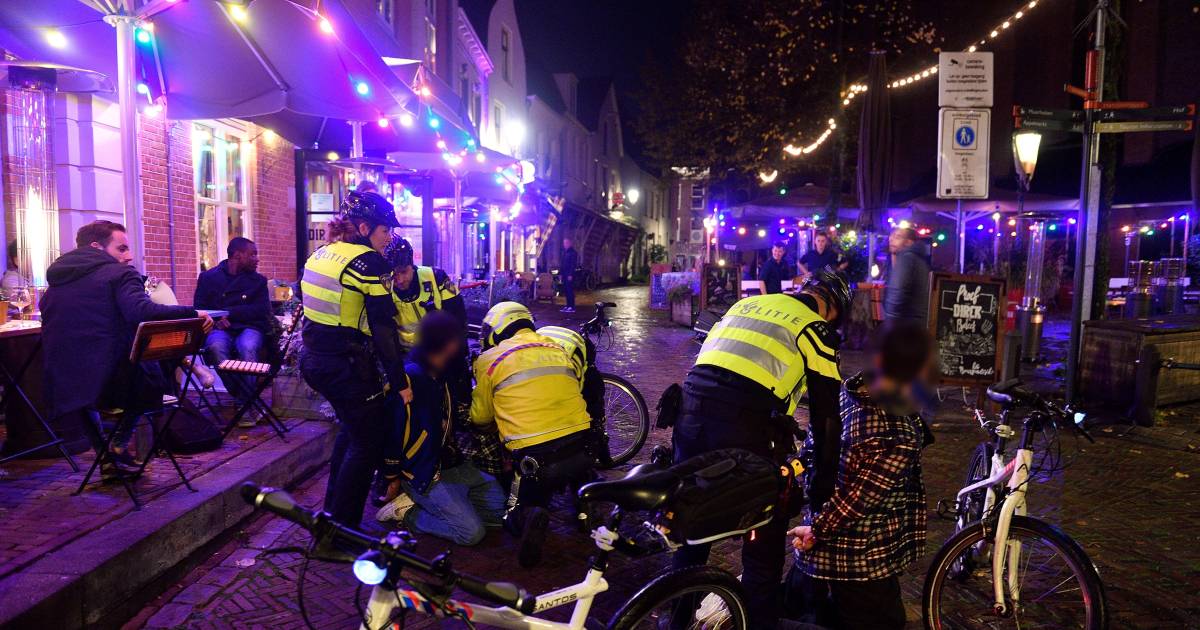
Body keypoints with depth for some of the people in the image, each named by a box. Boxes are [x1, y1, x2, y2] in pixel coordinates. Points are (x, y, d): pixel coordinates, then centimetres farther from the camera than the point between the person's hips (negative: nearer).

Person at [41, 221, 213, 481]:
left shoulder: (56, 278, 16)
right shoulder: (120, 273, -4)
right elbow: (142, 311, -24)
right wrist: (192, 313, -18)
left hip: (62, 387, 6)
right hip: (113, 382, -5)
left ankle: (105, 458, 33)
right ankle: (119, 445, 23)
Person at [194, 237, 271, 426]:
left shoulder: (258, 280, 13)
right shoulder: (209, 277, 12)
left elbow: (263, 310, 1)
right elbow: (199, 308, 6)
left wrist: (230, 313, -7)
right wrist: (217, 319, -14)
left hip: (249, 328, 0)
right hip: (219, 329, 0)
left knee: (247, 347, -36)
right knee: (216, 347, -35)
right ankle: (249, 404, -30)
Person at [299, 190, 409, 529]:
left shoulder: (320, 254, 10)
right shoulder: (368, 261, -15)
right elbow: (383, 328, -17)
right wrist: (400, 381, -13)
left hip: (314, 360, 9)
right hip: (348, 367, -9)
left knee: (352, 429, 27)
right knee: (368, 444, 6)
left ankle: (332, 510, 38)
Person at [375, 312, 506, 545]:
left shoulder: (441, 375, 9)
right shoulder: (409, 378, -20)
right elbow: (391, 431, -17)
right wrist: (392, 477, -9)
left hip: (450, 463, 9)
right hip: (424, 474, -9)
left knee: (504, 507, 2)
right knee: (471, 532, -18)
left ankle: (422, 503, 7)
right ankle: (408, 512, 0)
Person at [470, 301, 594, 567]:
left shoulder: (490, 359, 4)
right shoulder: (558, 349, 15)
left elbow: (481, 417, 14)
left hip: (535, 458, -4)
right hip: (582, 450, 4)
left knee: (517, 514, 22)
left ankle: (529, 519, -11)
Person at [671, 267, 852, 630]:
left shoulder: (747, 304, 24)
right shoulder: (815, 328, 8)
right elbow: (825, 413, 8)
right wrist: (824, 478, 16)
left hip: (690, 410, 6)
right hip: (742, 428, -6)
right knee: (765, 533, 13)